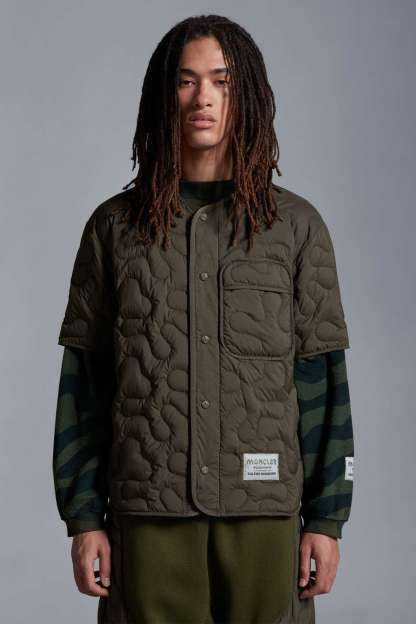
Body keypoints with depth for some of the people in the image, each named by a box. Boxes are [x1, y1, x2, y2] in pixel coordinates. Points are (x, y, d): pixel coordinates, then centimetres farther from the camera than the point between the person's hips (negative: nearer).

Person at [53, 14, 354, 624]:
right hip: (149, 512, 0)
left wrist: (327, 517, -1)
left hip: (264, 510, 0)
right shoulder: (114, 226, 6)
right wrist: (82, 518, 1)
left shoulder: (297, 225, 4)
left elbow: (322, 380, 3)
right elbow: (82, 381, 6)